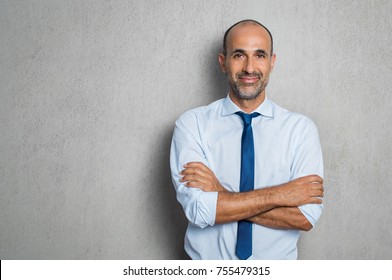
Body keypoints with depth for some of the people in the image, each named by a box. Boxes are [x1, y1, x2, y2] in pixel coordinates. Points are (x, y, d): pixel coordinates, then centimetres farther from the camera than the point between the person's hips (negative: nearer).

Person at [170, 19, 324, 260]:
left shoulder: (301, 127, -10)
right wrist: (280, 194, -20)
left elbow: (306, 218, -18)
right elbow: (198, 209, -22)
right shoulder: (192, 123, -12)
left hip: (277, 259, 1)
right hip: (209, 262, 0)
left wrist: (222, 195, -22)